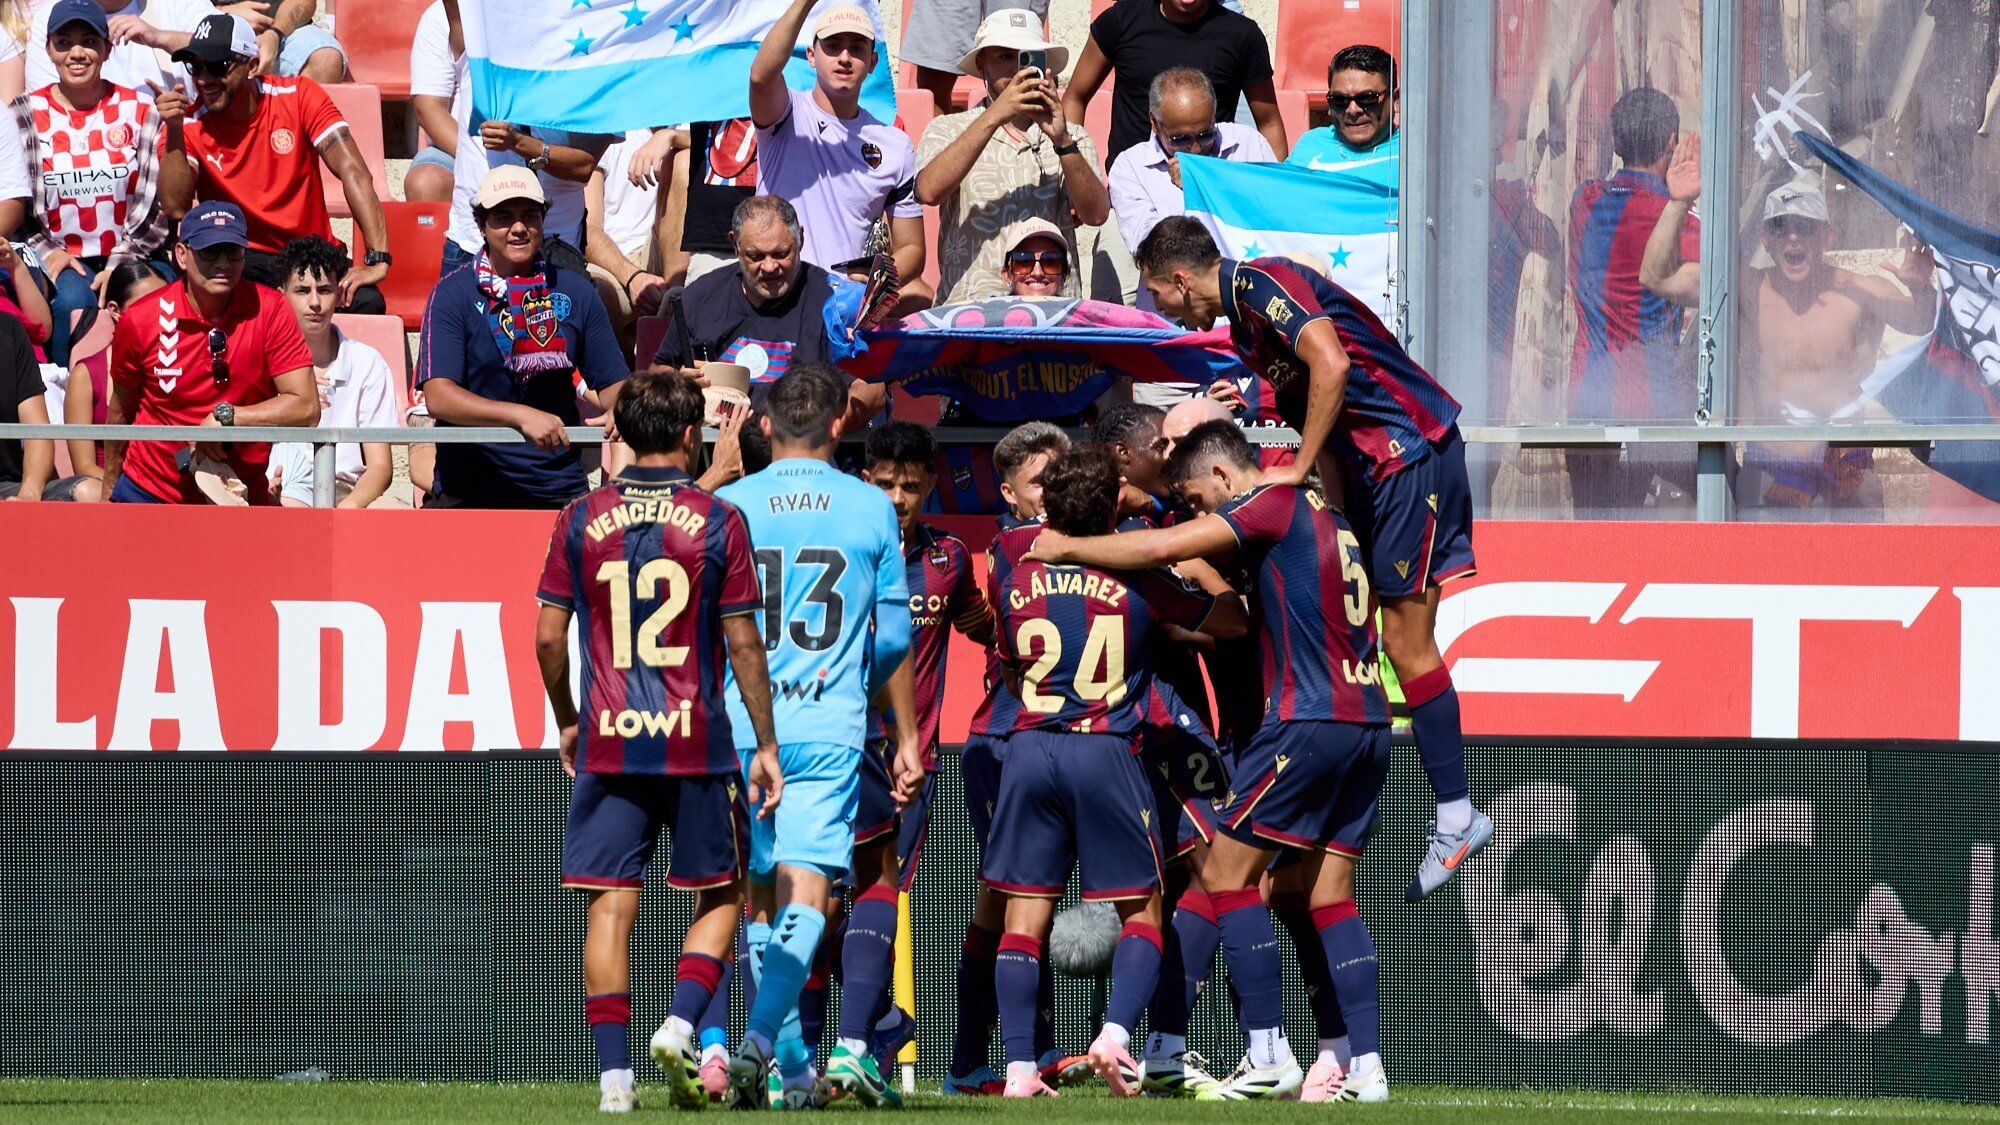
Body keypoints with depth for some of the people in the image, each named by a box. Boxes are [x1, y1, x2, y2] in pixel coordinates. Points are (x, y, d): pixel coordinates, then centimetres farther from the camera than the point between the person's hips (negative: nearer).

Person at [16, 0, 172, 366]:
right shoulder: (26, 116, 6)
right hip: (61, 260, 0)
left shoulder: (139, 112, 6)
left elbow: (155, 204, 3)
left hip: (130, 258, 0)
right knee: (73, 301, -34)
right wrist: (47, 253, -11)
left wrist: (122, 264, -11)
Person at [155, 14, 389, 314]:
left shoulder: (298, 97, -5)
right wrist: (174, 131, -25)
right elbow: (175, 207, -14)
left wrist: (378, 260, -25)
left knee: (365, 302, -30)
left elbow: (353, 171, -13)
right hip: (234, 263, -1)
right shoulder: (190, 124, -3)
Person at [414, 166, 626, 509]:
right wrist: (521, 416, -24)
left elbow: (611, 384, 14)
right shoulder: (452, 294, 0)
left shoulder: (574, 291, 11)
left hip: (559, 491, 3)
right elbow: (437, 396, -11)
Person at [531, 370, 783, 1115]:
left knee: (611, 905, 3)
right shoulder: (717, 521, -3)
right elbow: (743, 642, -2)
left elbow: (548, 636, 3)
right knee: (721, 896, 13)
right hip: (698, 742, -2)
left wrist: (565, 722, 18)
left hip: (607, 740, 2)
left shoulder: (582, 518, 3)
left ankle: (614, 1075, -2)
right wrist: (766, 745, 4)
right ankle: (680, 1027, -6)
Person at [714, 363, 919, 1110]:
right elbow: (894, 635, 10)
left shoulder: (728, 506, 2)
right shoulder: (871, 510, 4)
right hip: (829, 731, -1)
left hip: (740, 728, 1)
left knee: (760, 900, 12)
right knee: (804, 899, -7)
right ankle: (762, 1035, -28)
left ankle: (794, 1067, 14)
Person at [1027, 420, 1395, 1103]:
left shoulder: (1274, 504, -6)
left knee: (1226, 872, -2)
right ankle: (1367, 1068, 3)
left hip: (1309, 720, -9)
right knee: (1330, 894, 10)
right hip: (1368, 721, 9)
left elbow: (1163, 548, -13)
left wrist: (1066, 548, -3)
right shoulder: (1325, 514, 21)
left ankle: (1269, 1058, -7)